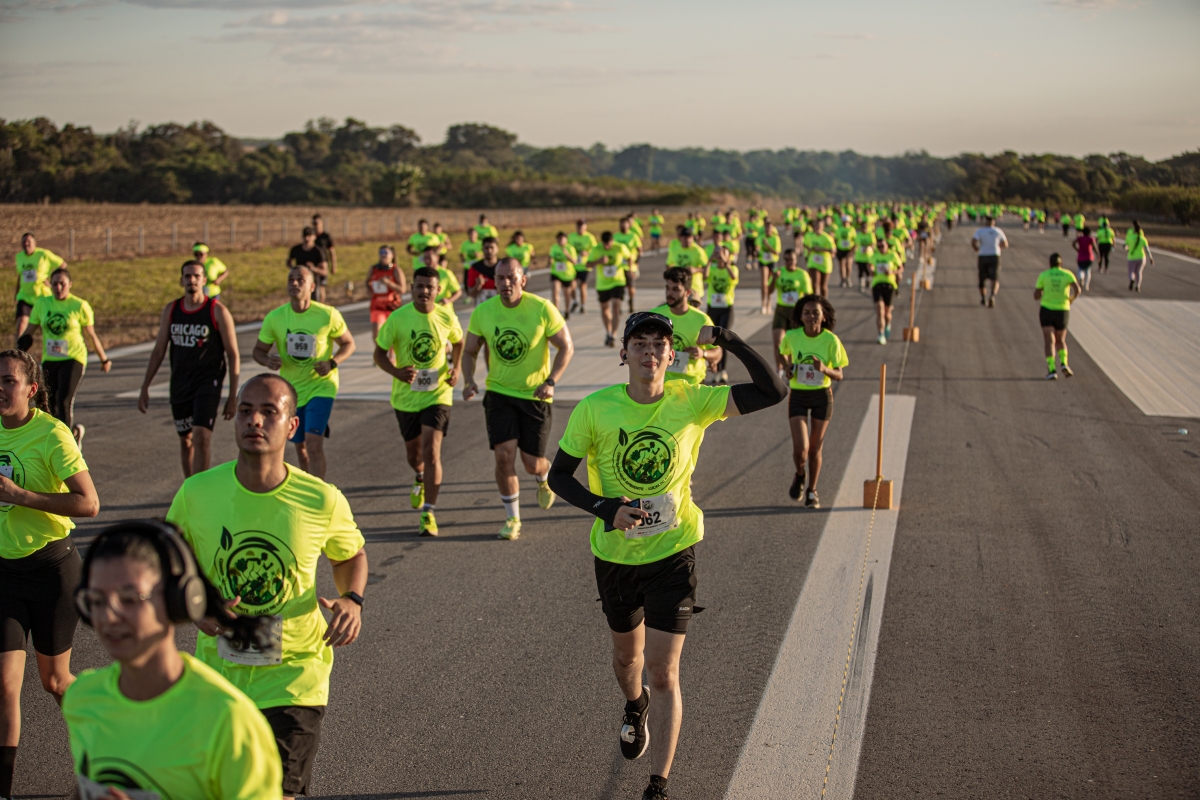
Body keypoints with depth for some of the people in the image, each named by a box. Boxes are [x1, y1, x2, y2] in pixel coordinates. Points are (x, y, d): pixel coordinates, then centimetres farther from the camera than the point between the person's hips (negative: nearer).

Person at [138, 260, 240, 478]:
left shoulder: (218, 311, -8)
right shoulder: (170, 310, 5)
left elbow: (233, 355, -6)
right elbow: (158, 351, 12)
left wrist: (233, 396, -8)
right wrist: (145, 387, 9)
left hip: (208, 384, -5)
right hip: (179, 385, 5)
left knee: (201, 437, -17)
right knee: (186, 440, 13)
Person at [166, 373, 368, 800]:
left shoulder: (322, 501, -12)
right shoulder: (197, 493, -9)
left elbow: (351, 555, 9)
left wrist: (352, 600, -11)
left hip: (293, 676, -2)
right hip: (217, 669, 3)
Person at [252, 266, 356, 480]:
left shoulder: (328, 315, -13)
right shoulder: (275, 318, -7)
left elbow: (348, 344, 0)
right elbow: (258, 350, 4)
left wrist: (332, 363, -20)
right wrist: (268, 361, -21)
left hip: (321, 386, -3)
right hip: (291, 389, 4)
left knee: (314, 443, -17)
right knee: (301, 446, 16)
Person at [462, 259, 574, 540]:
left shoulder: (542, 309, -14)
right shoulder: (483, 312, -6)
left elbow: (567, 347, -6)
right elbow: (469, 351, 7)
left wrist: (550, 381, -18)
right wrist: (469, 381, -12)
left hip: (535, 395, -1)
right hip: (499, 393, 2)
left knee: (532, 463, 2)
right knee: (504, 455, -11)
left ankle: (545, 478, 42)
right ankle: (512, 519, 8)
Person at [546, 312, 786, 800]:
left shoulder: (692, 402, -12)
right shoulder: (595, 410, -13)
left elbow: (773, 391, -13)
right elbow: (559, 475, -5)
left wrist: (726, 339, -21)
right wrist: (606, 509, -21)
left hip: (673, 553, -2)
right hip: (615, 554, 2)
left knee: (663, 671, -8)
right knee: (627, 653, 25)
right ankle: (635, 706, 60)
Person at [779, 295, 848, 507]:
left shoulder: (831, 340, -13)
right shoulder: (792, 336, -10)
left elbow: (839, 375, -10)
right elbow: (783, 353, 14)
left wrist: (825, 369, -30)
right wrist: (788, 366, -6)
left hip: (822, 396, 0)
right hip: (798, 396, 0)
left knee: (815, 449, 10)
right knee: (800, 449, -11)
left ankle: (812, 490, 32)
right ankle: (800, 476, 24)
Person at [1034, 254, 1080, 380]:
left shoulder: (1043, 275, 1)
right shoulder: (1068, 274, 2)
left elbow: (1036, 296, 4)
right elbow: (1077, 290, -14)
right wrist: (1071, 299, 6)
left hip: (1046, 310, -1)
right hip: (1062, 312, 1)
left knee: (1049, 342, -4)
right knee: (1060, 341, 19)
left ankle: (1052, 370, -21)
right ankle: (1064, 364, -5)